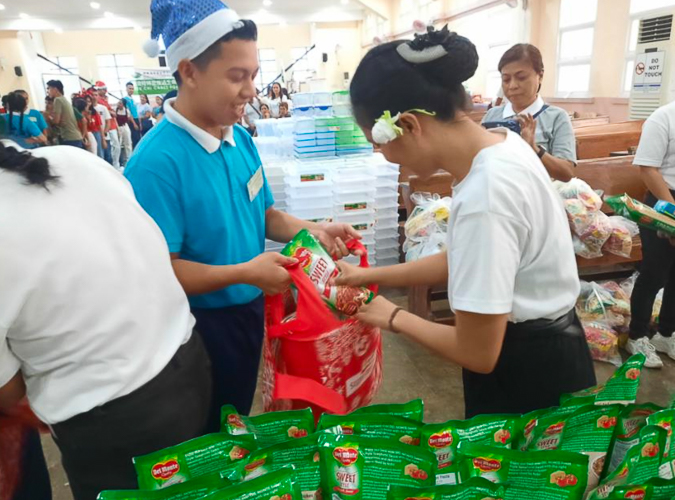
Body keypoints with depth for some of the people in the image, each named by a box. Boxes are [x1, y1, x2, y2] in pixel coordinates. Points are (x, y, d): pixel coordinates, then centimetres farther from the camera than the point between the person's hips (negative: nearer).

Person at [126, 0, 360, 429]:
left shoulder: (241, 138, -1)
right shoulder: (156, 161, -27)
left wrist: (313, 231, -8)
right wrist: (243, 273, -33)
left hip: (249, 311, 7)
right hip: (199, 327, -7)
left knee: (240, 415, 30)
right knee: (207, 440, 18)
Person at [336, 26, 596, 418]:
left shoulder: (484, 198, -34)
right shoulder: (500, 143, -5)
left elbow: (478, 354, -25)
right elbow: (462, 260, 7)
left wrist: (394, 317, -9)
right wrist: (371, 276, 6)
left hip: (527, 373, -9)